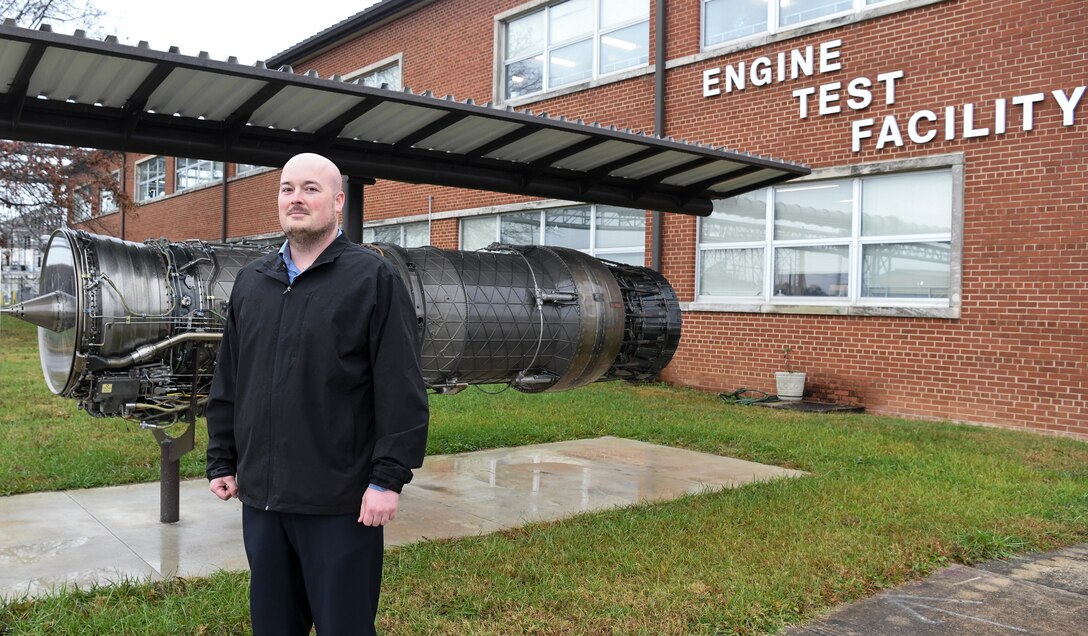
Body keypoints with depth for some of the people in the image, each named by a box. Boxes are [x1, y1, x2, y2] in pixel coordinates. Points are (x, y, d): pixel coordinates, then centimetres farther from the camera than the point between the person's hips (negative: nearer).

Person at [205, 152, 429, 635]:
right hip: (260, 496, 6)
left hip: (340, 503, -5)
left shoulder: (374, 278, -7)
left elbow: (401, 392, -11)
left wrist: (388, 479, -15)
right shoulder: (251, 281, 11)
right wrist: (221, 461, 14)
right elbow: (227, 383, 16)